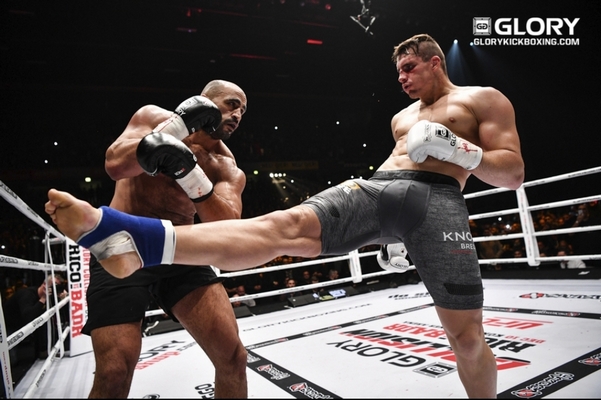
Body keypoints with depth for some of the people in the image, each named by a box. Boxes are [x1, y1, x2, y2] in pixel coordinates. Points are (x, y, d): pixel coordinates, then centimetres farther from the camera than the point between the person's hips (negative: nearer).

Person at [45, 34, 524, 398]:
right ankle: (136, 236, -36)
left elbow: (513, 173, 7)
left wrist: (456, 150, -8)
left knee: (467, 335, -6)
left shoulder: (485, 99, 16)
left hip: (437, 199, -2)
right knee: (284, 225, -22)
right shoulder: (403, 115, 33)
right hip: (377, 188, 3)